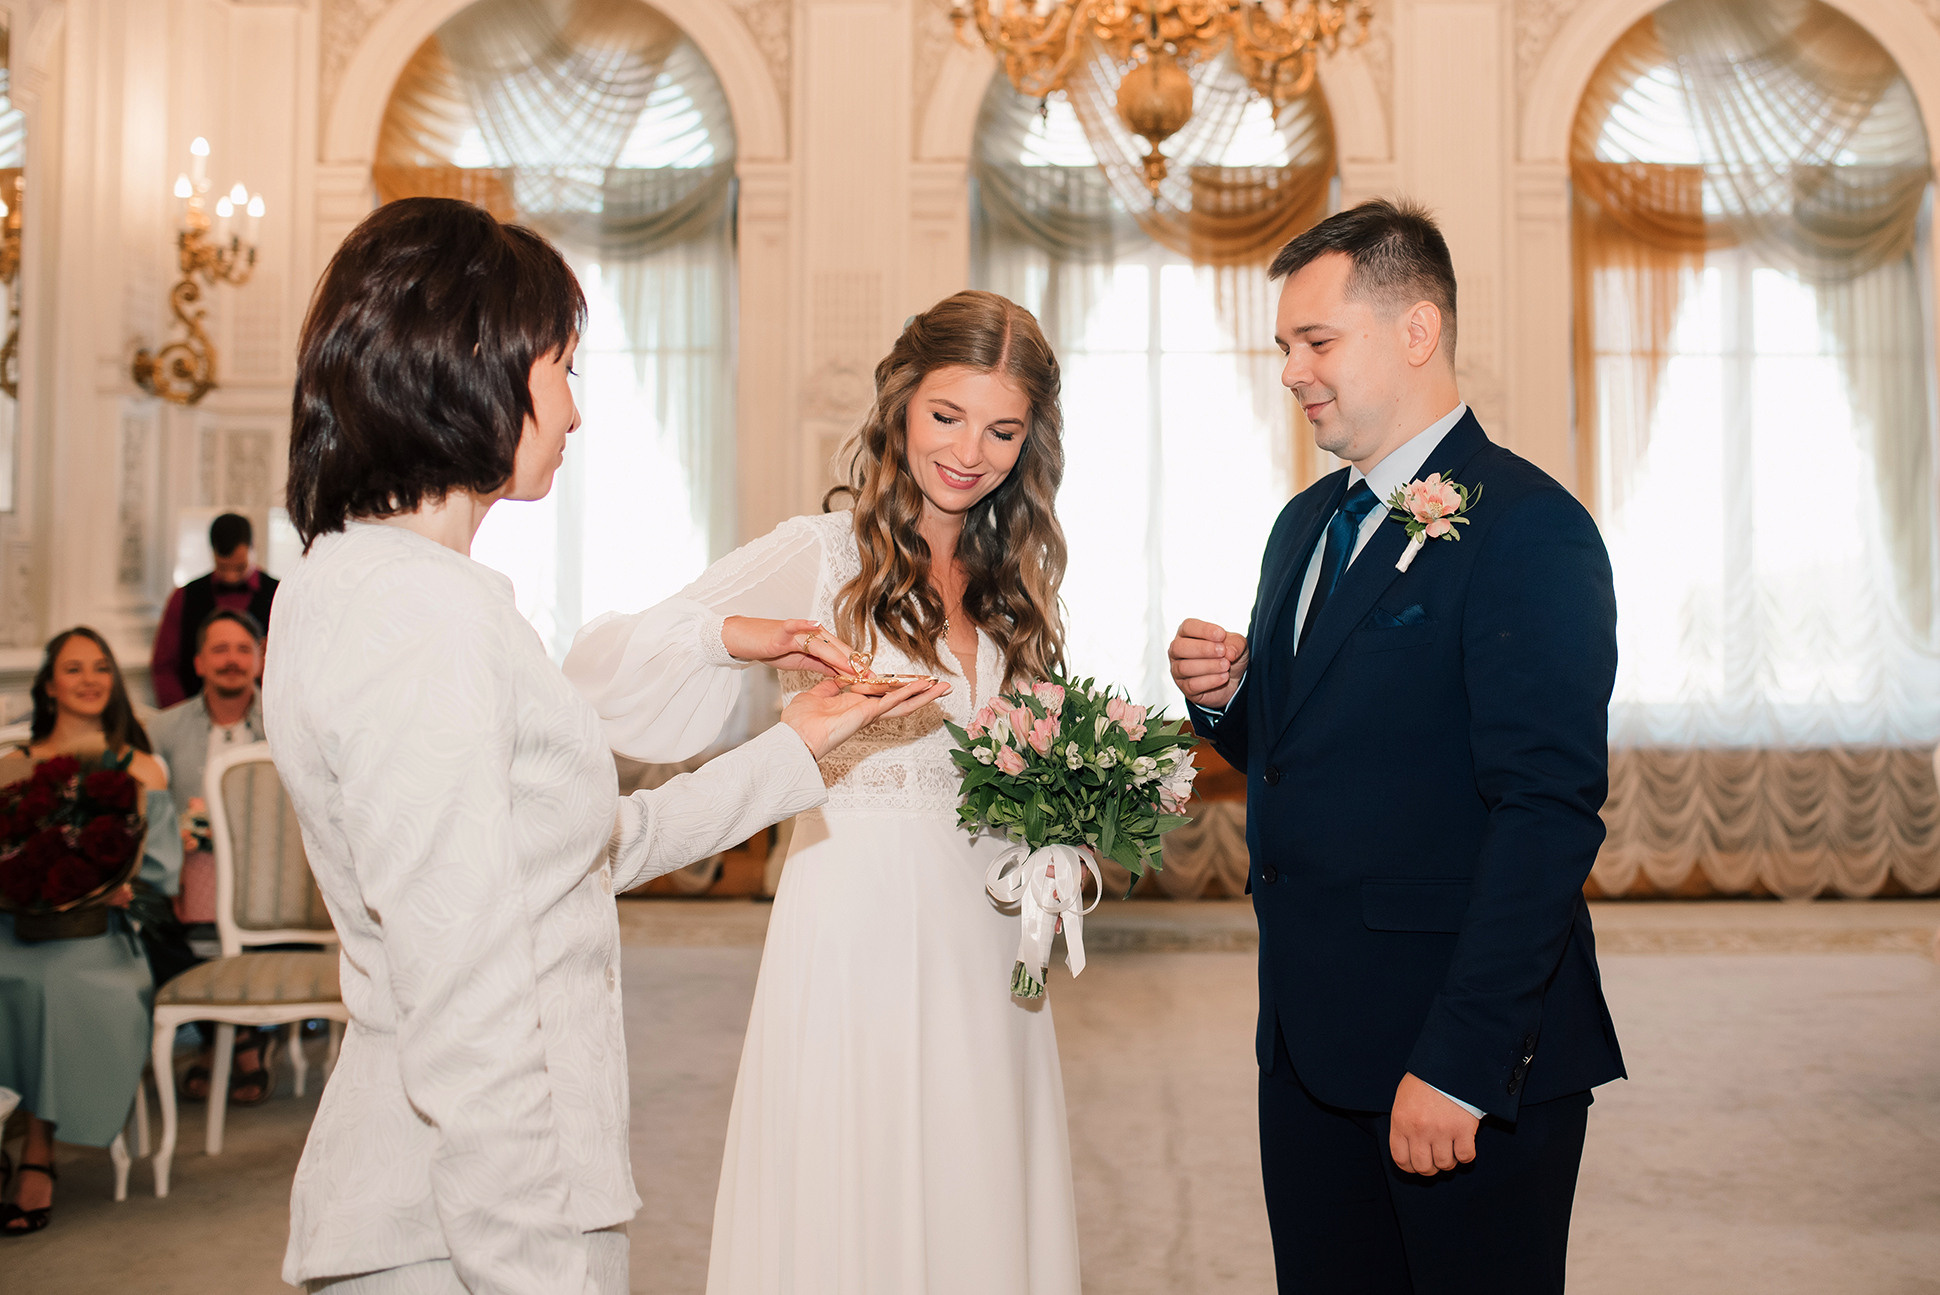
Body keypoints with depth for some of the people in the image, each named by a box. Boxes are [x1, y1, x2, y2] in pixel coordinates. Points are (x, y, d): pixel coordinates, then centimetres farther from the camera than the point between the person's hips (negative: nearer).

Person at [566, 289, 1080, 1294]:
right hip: (854, 937, -5)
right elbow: (599, 667, -15)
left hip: (981, 951, 5)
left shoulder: (1013, 585, 12)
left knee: (976, 1205, 11)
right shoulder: (820, 555, -5)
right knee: (852, 1213, 4)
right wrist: (738, 635, -32)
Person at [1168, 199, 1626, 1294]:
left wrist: (1458, 1064, -23)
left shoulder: (1528, 528, -14)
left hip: (1473, 1049, -7)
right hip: (1309, 1039, 8)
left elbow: (1548, 815, -20)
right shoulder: (1307, 524, 13)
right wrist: (1229, 696, -1)